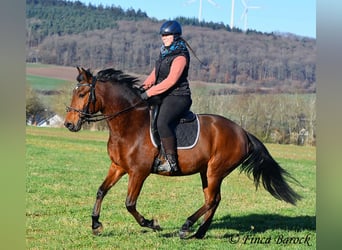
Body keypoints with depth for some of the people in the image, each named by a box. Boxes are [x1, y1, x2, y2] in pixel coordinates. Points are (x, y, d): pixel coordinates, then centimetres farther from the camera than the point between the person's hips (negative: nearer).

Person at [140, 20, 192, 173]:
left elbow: (171, 80, -22)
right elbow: (155, 74, 22)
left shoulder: (180, 56, -13)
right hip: (164, 97, 11)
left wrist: (150, 92, -22)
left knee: (162, 122, -33)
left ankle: (171, 161, -34)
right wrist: (143, 87, 5)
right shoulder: (164, 53, 15)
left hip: (177, 97, -11)